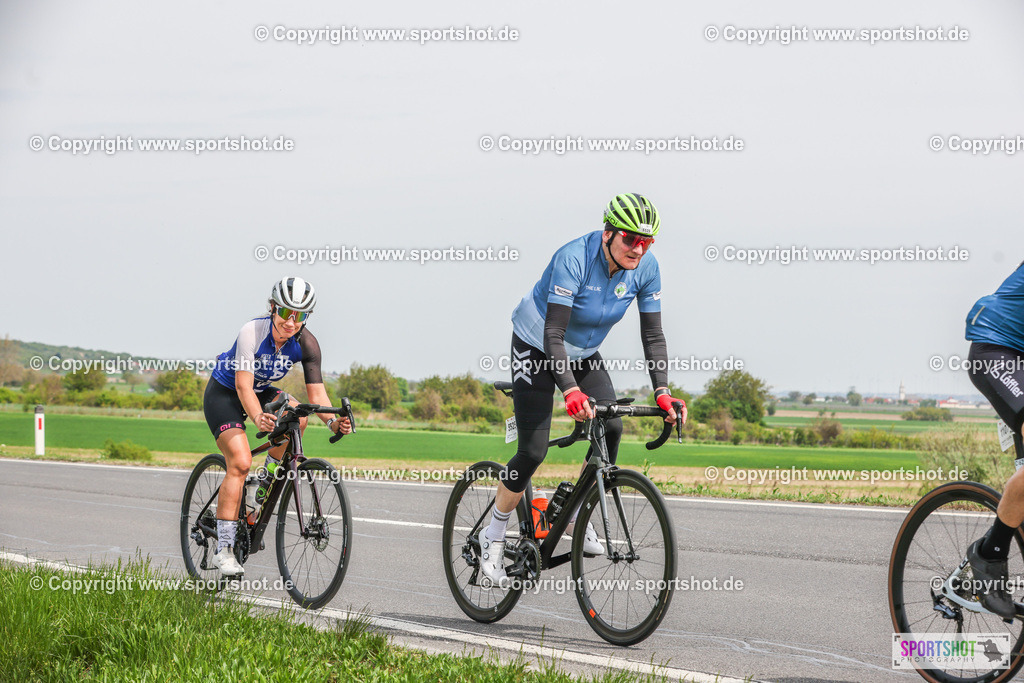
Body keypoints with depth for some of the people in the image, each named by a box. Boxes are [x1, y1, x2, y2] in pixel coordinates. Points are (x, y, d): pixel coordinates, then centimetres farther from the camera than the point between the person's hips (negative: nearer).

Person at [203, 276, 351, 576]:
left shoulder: (306, 344, -17)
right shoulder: (253, 332, -30)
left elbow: (316, 392, -18)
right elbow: (243, 385, -37)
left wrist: (332, 421, -37)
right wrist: (259, 418, -54)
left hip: (262, 391, 5)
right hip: (224, 392, -5)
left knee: (298, 416, -25)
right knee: (240, 461, -23)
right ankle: (224, 549, -21)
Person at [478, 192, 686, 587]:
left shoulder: (646, 267, -17)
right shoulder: (573, 259, -33)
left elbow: (653, 334, -12)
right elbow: (553, 335, -36)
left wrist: (662, 391, -26)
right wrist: (571, 391, -49)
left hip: (584, 353, 5)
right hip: (536, 347, -5)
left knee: (611, 427, -18)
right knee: (533, 450, -11)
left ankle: (578, 514, 3)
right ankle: (492, 537, 7)